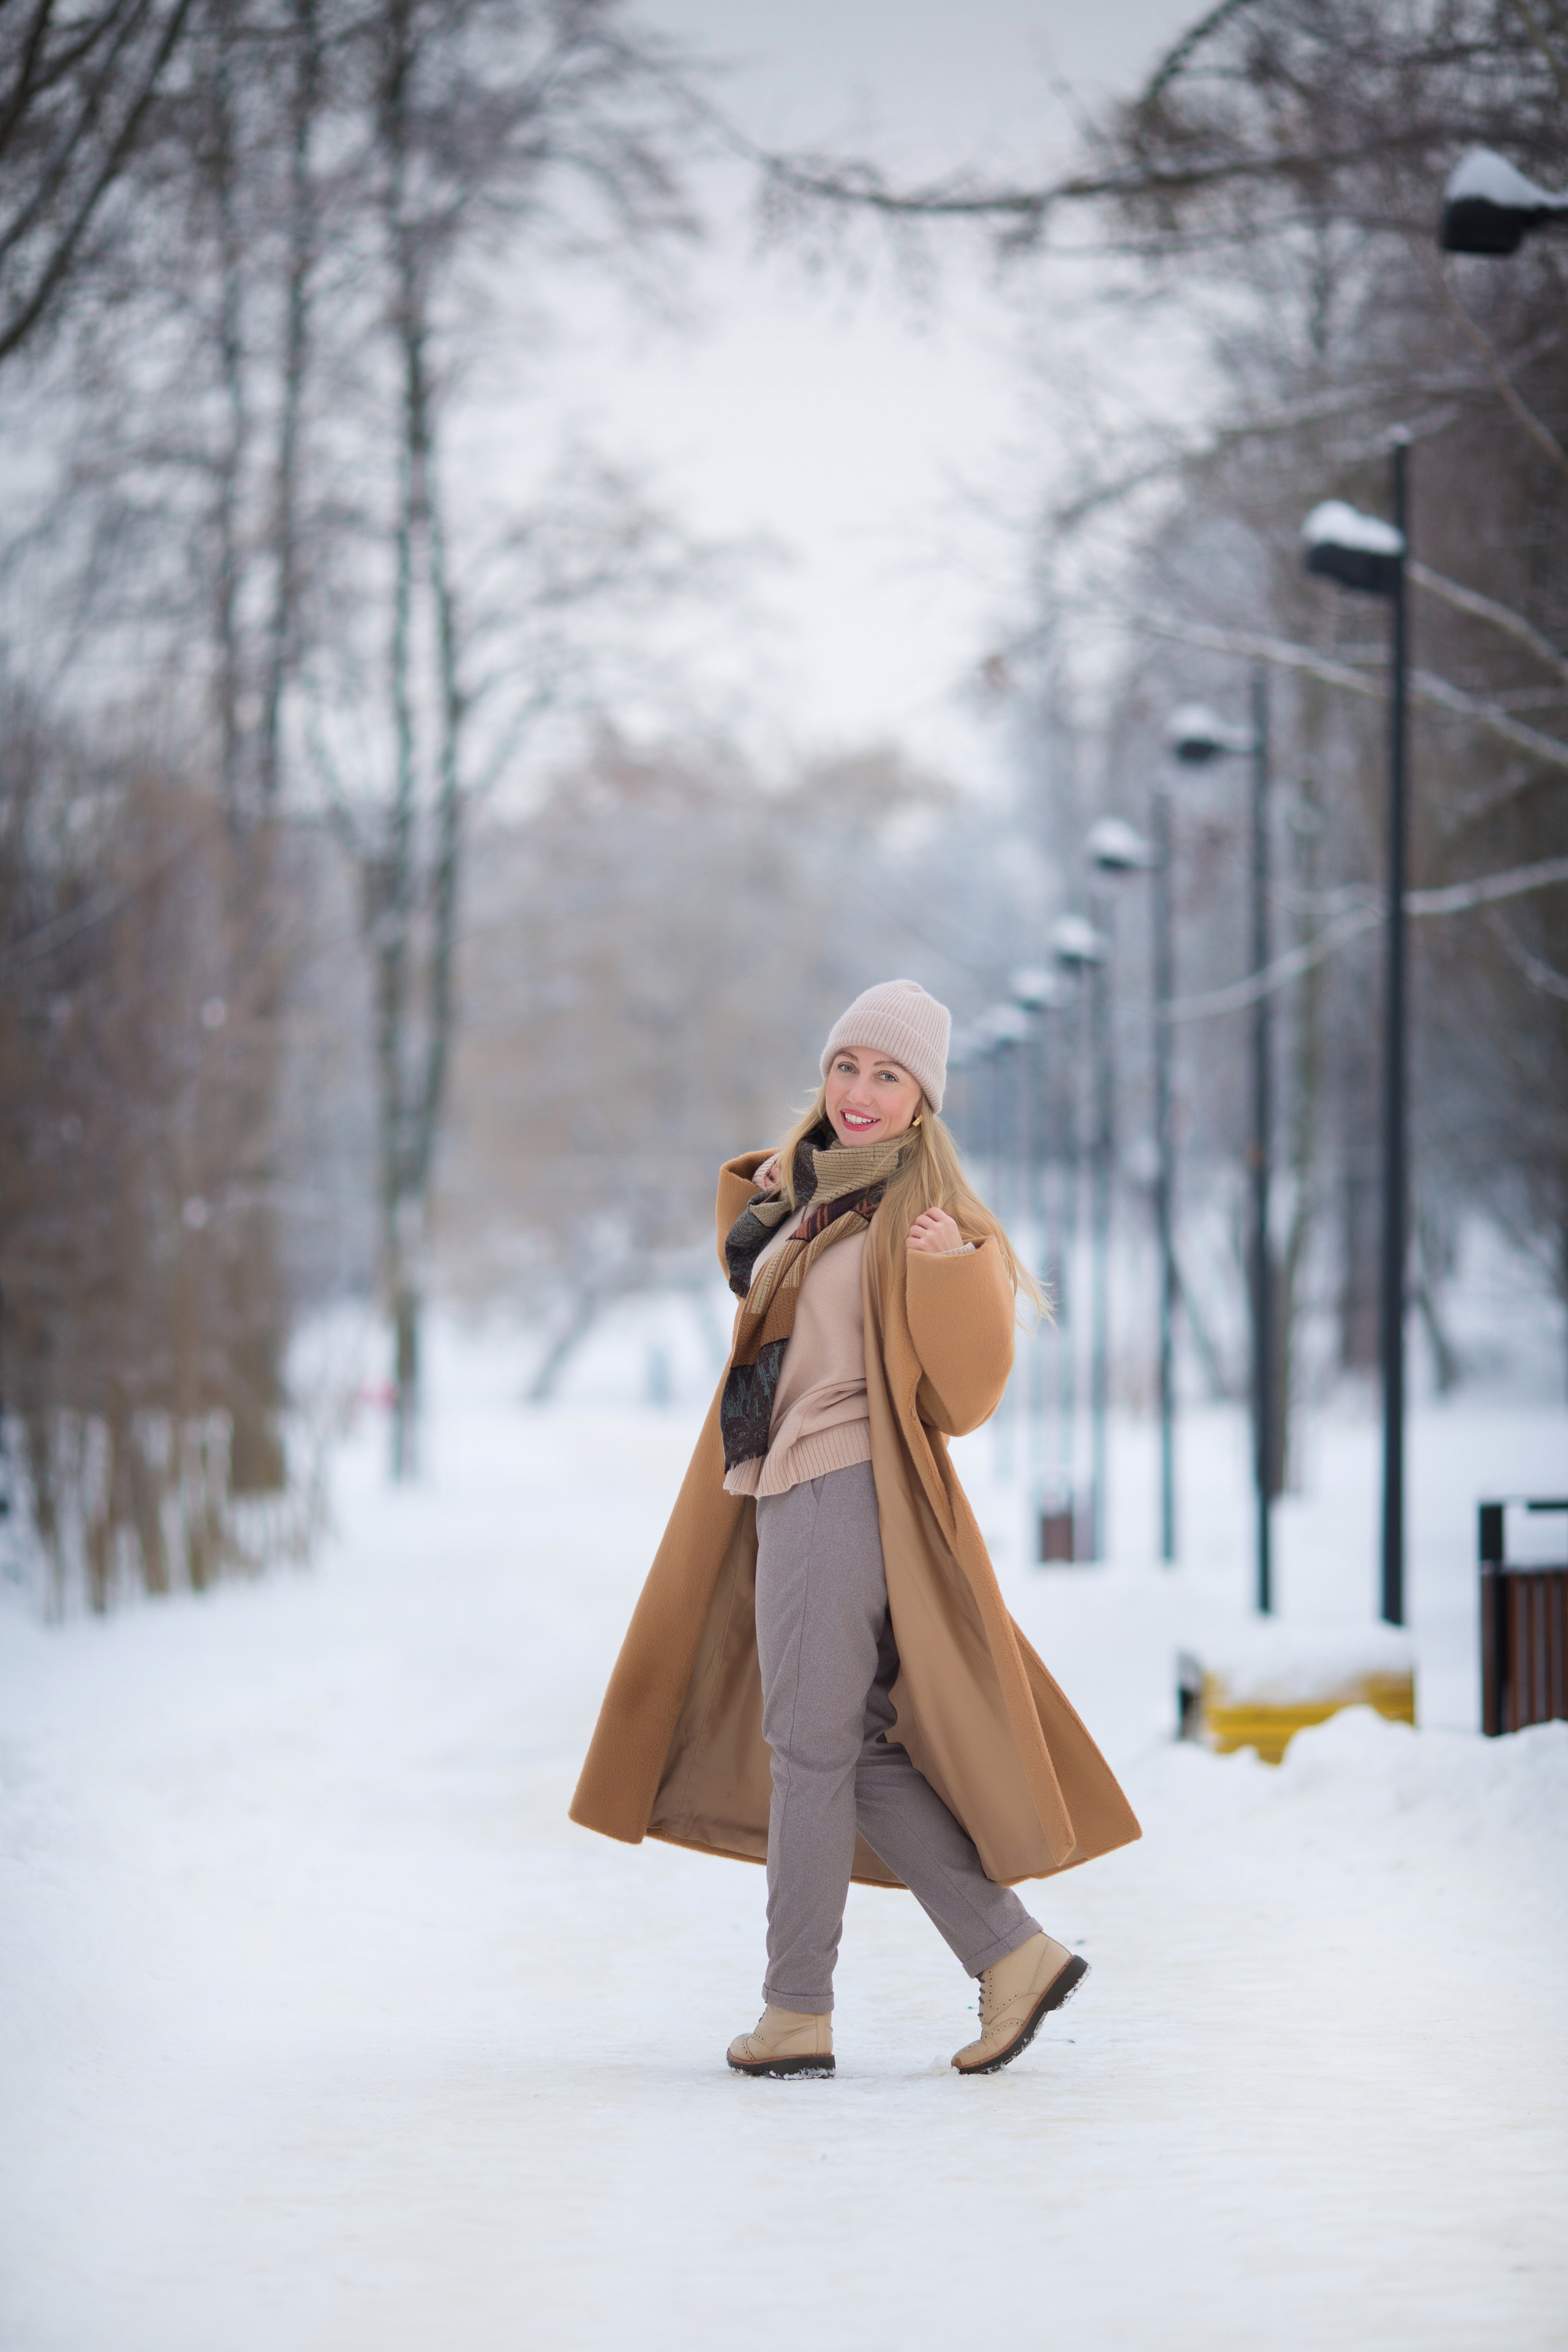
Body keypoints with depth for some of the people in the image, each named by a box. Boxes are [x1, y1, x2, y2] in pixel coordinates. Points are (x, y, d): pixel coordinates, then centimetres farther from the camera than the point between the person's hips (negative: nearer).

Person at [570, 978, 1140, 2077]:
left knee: (807, 1748, -3)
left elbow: (966, 1391, -17)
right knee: (857, 1753, 10)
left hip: (846, 1491, -9)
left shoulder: (931, 1215, -10)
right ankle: (1013, 1956, 12)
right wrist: (760, 1204, 17)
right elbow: (755, 1281, 36)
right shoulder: (812, 1188, 13)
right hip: (789, 1491, 9)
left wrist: (953, 1273, -32)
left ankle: (798, 2016, 5)